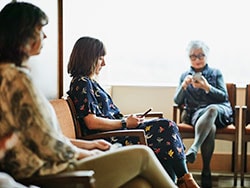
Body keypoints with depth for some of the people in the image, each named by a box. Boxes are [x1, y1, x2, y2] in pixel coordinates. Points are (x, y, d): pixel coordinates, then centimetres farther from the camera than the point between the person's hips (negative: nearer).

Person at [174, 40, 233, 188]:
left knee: (212, 109, -42)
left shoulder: (216, 73, 20)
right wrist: (184, 86, -8)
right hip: (196, 112, 1)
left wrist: (207, 87, -11)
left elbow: (224, 97, 7)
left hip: (220, 110, 0)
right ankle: (206, 173, -42)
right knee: (210, 128, -38)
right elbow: (177, 101, 13)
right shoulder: (185, 76, 23)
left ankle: (193, 149, -59)